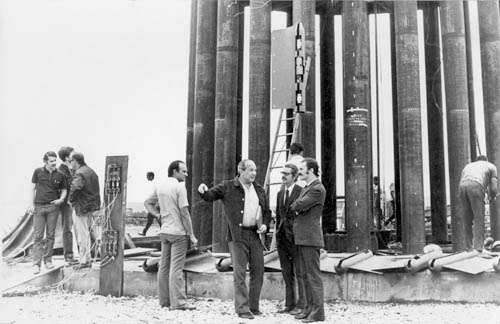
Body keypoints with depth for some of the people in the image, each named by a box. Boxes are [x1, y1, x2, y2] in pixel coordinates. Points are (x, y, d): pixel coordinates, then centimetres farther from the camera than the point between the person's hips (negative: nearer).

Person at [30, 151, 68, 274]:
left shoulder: (60, 175, 1)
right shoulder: (38, 172, 0)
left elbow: (64, 190, 9)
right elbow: (33, 188, 6)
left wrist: (61, 199, -11)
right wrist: (32, 204, 1)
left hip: (53, 207, 1)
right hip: (39, 207, -1)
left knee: (50, 235, 7)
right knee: (38, 236, -1)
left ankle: (48, 260, 18)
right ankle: (36, 264, 1)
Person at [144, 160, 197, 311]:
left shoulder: (159, 185, 8)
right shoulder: (179, 186, -13)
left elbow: (148, 203, 21)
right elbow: (184, 212, -15)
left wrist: (157, 214, 11)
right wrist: (192, 235, -9)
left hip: (164, 231, 7)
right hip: (179, 231, -7)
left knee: (164, 266, 11)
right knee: (176, 267, -5)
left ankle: (164, 300, 19)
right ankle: (178, 302, -2)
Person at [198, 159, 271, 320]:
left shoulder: (259, 190, 13)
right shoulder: (228, 187, 0)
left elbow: (267, 211, 20)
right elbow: (210, 195, -4)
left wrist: (265, 224, 2)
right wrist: (204, 191, -26)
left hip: (255, 235, 5)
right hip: (237, 236, -5)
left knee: (258, 271, 9)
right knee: (239, 273, -4)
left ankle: (253, 306, 22)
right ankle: (242, 308, 4)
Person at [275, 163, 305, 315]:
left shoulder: (301, 191, -7)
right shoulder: (280, 193, 15)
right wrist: (277, 234, 14)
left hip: (295, 237, -7)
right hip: (282, 238, 7)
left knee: (299, 272, 0)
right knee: (287, 273, 12)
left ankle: (301, 305, 8)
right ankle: (289, 304, 20)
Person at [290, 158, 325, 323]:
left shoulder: (318, 189, -12)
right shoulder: (307, 188, 20)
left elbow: (299, 205, -18)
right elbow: (296, 208, 20)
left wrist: (293, 206, 3)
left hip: (310, 238, -9)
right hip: (301, 238, 9)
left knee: (313, 275, -6)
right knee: (306, 276, 11)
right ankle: (309, 308, 17)